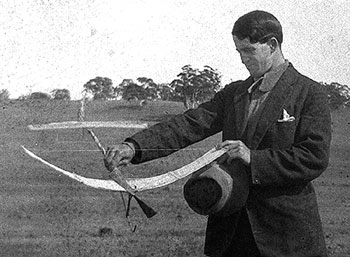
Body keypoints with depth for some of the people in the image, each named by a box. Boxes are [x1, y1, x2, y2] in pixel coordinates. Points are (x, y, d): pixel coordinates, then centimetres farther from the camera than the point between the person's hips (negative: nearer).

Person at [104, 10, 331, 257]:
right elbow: (188, 125, 2)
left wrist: (254, 158, -19)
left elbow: (316, 158, -13)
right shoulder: (234, 93, 12)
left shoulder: (309, 93, -4)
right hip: (230, 228, 5)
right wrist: (134, 147, -13)